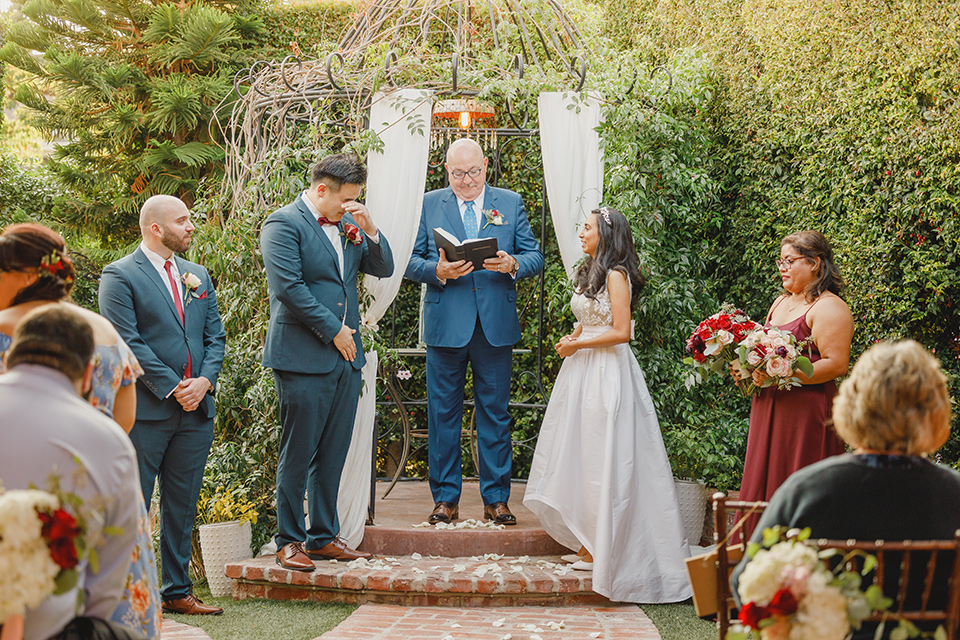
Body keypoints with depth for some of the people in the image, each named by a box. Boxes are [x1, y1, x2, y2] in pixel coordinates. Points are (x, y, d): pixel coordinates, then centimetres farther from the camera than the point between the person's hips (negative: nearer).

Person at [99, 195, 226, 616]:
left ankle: (177, 591, 19)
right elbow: (128, 342, -12)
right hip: (144, 410, -6)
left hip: (195, 409, 6)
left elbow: (215, 337, 14)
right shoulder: (120, 276, -4)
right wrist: (173, 387, -15)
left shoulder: (197, 276, 17)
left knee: (182, 508, 11)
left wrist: (205, 380, -5)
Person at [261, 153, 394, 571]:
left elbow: (383, 269, 17)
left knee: (333, 455, 11)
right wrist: (333, 331, -11)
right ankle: (289, 542, 8)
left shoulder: (346, 224, 16)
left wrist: (370, 231, 0)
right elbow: (289, 287, -15)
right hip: (303, 358, -7)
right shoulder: (284, 224, -7)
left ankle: (323, 537, 20)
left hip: (345, 356, 7)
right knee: (297, 455, -1)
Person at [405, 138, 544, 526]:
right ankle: (446, 498, 13)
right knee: (443, 414, 4)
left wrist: (512, 265, -14)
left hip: (495, 325, 0)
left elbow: (535, 257, 7)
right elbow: (411, 262, 5)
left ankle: (496, 500, 13)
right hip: (446, 325, 0)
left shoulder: (510, 203, 10)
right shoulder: (429, 205, 8)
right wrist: (438, 271, -15)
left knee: (495, 414, 5)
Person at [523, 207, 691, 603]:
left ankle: (605, 551, 2)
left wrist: (578, 345, -11)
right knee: (581, 457, 9)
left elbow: (621, 332, -17)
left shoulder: (616, 275, -11)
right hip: (583, 372, 9)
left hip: (607, 373, -9)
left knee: (602, 459, -4)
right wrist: (571, 341, 7)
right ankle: (589, 544, 15)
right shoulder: (590, 273, 16)